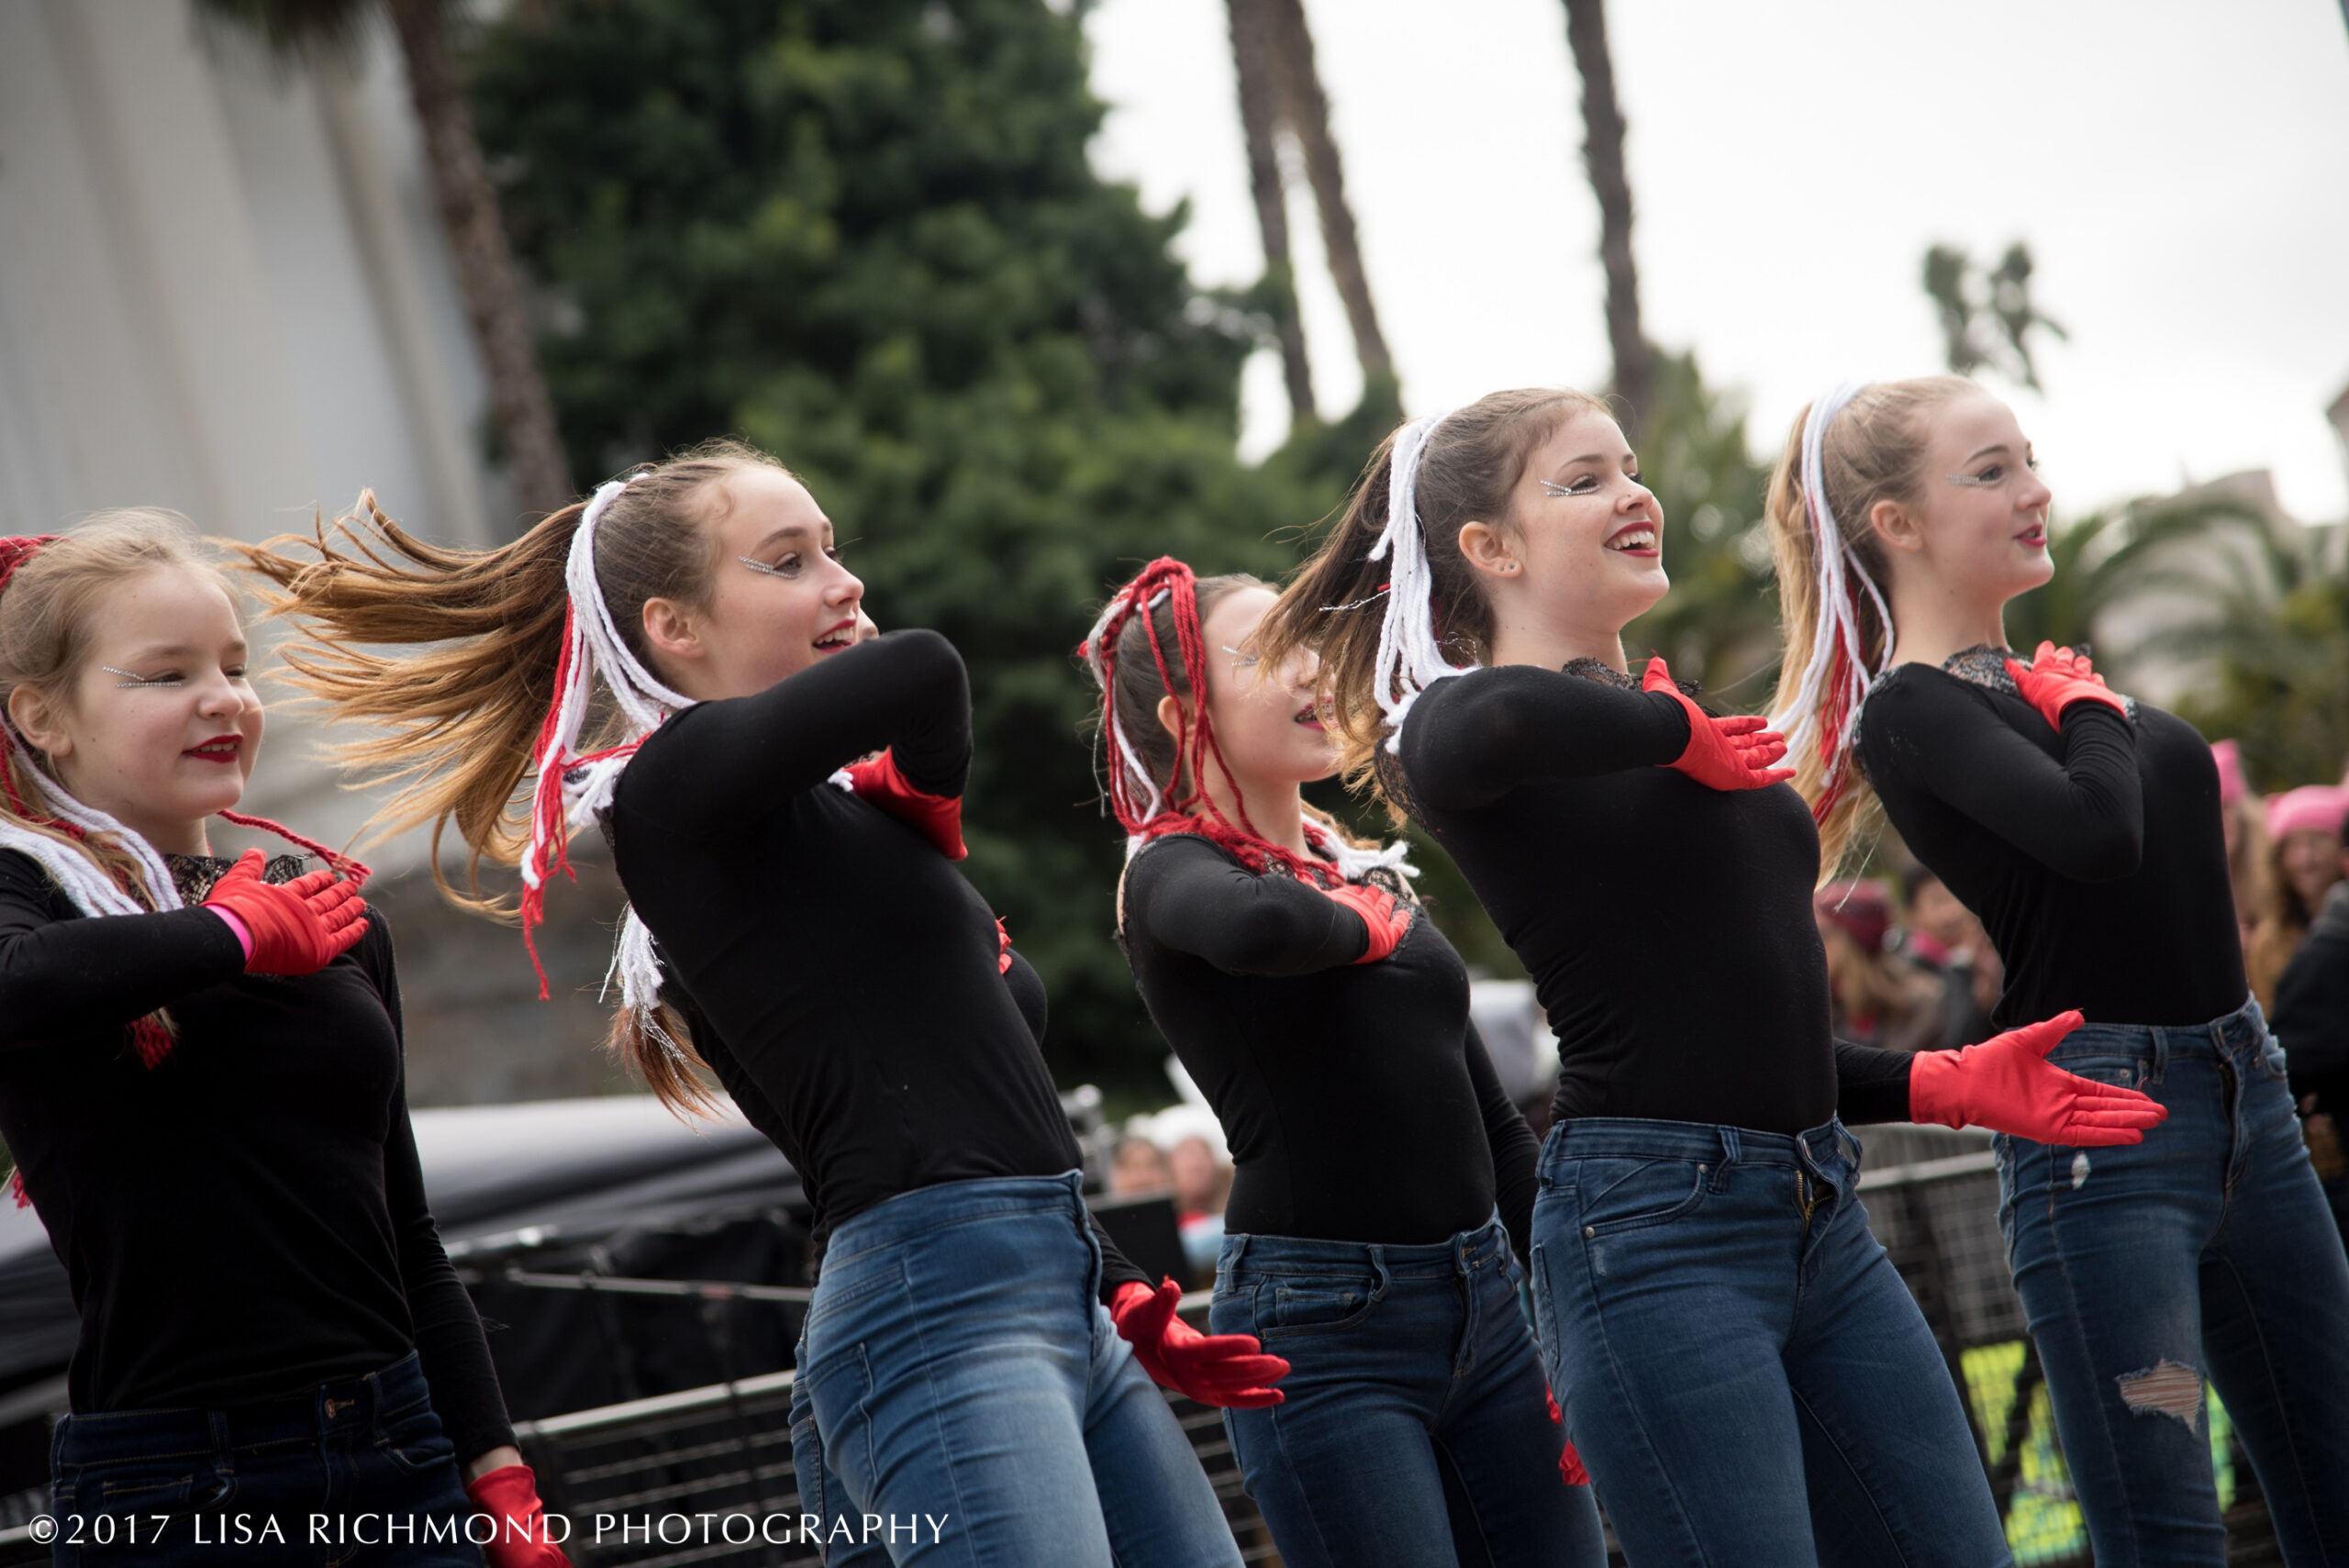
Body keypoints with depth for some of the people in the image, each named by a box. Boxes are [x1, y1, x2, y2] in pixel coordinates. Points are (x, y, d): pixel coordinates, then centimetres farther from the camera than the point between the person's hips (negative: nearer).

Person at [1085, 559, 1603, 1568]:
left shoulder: (1364, 869, 16)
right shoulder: (1173, 873, -5)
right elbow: (1254, 928, -33)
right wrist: (1360, 923, -10)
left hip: (1487, 1298, 7)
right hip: (1324, 1330, -7)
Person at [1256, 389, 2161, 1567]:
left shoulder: (1670, 717, 20)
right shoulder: (1457, 724, -5)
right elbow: (1494, 721, -33)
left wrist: (1943, 1084, 16)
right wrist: (1675, 730, -14)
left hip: (1823, 1212, 8)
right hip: (1650, 1220, -8)